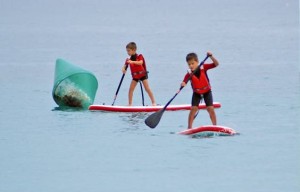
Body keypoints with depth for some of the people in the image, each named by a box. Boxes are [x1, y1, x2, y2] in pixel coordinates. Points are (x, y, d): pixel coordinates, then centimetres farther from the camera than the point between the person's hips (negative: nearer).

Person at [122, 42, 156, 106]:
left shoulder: (139, 56, -10)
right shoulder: (129, 59, 1)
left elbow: (140, 62, -29)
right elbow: (125, 65, -4)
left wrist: (132, 62, -43)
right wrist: (123, 69, -29)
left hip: (143, 75, -4)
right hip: (135, 76, 4)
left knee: (147, 88, -8)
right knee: (131, 89, -5)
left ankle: (153, 102, -3)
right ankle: (130, 104, 1)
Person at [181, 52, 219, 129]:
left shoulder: (203, 67, -19)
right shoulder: (189, 74, -20)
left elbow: (216, 64, -22)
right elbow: (184, 82, -30)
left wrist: (211, 57, -39)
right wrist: (183, 84, -54)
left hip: (207, 91, 0)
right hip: (196, 93, 0)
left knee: (210, 108, -8)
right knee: (193, 108, -11)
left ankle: (215, 126, 1)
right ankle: (189, 127, -5)